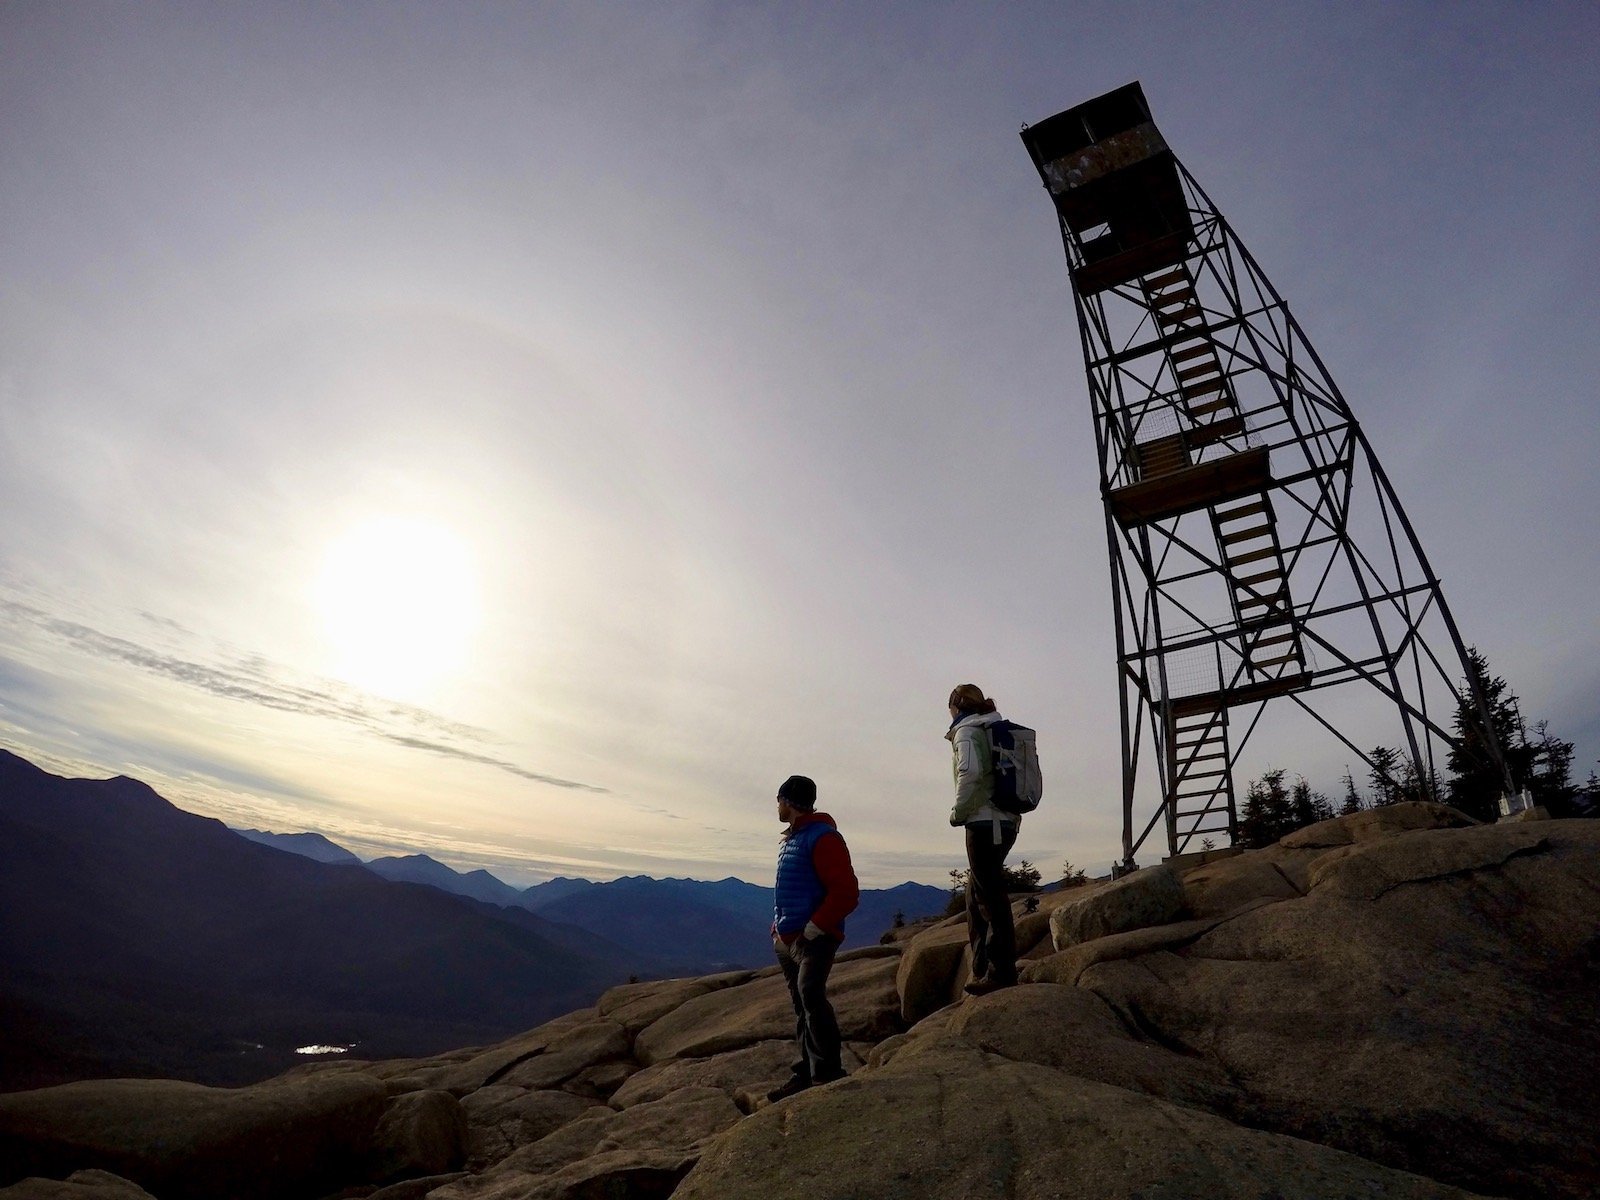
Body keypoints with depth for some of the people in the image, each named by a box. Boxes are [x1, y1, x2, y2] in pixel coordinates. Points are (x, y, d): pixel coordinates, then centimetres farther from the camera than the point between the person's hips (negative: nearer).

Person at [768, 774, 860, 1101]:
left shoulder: (822, 837, -13)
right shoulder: (791, 839, 15)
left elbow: (846, 891, -19)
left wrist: (813, 929, -20)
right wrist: (779, 930, 12)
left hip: (813, 939, -9)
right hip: (788, 940, 9)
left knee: (810, 995, -21)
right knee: (801, 1006, 12)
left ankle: (828, 1073, -15)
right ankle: (808, 1072, 19)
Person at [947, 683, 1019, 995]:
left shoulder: (966, 731, -6)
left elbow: (970, 772, -23)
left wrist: (958, 813, -12)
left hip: (985, 823, -9)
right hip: (1007, 821, 9)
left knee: (991, 898, -4)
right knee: (977, 899, 15)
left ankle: (1001, 972, 0)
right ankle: (983, 969, 20)